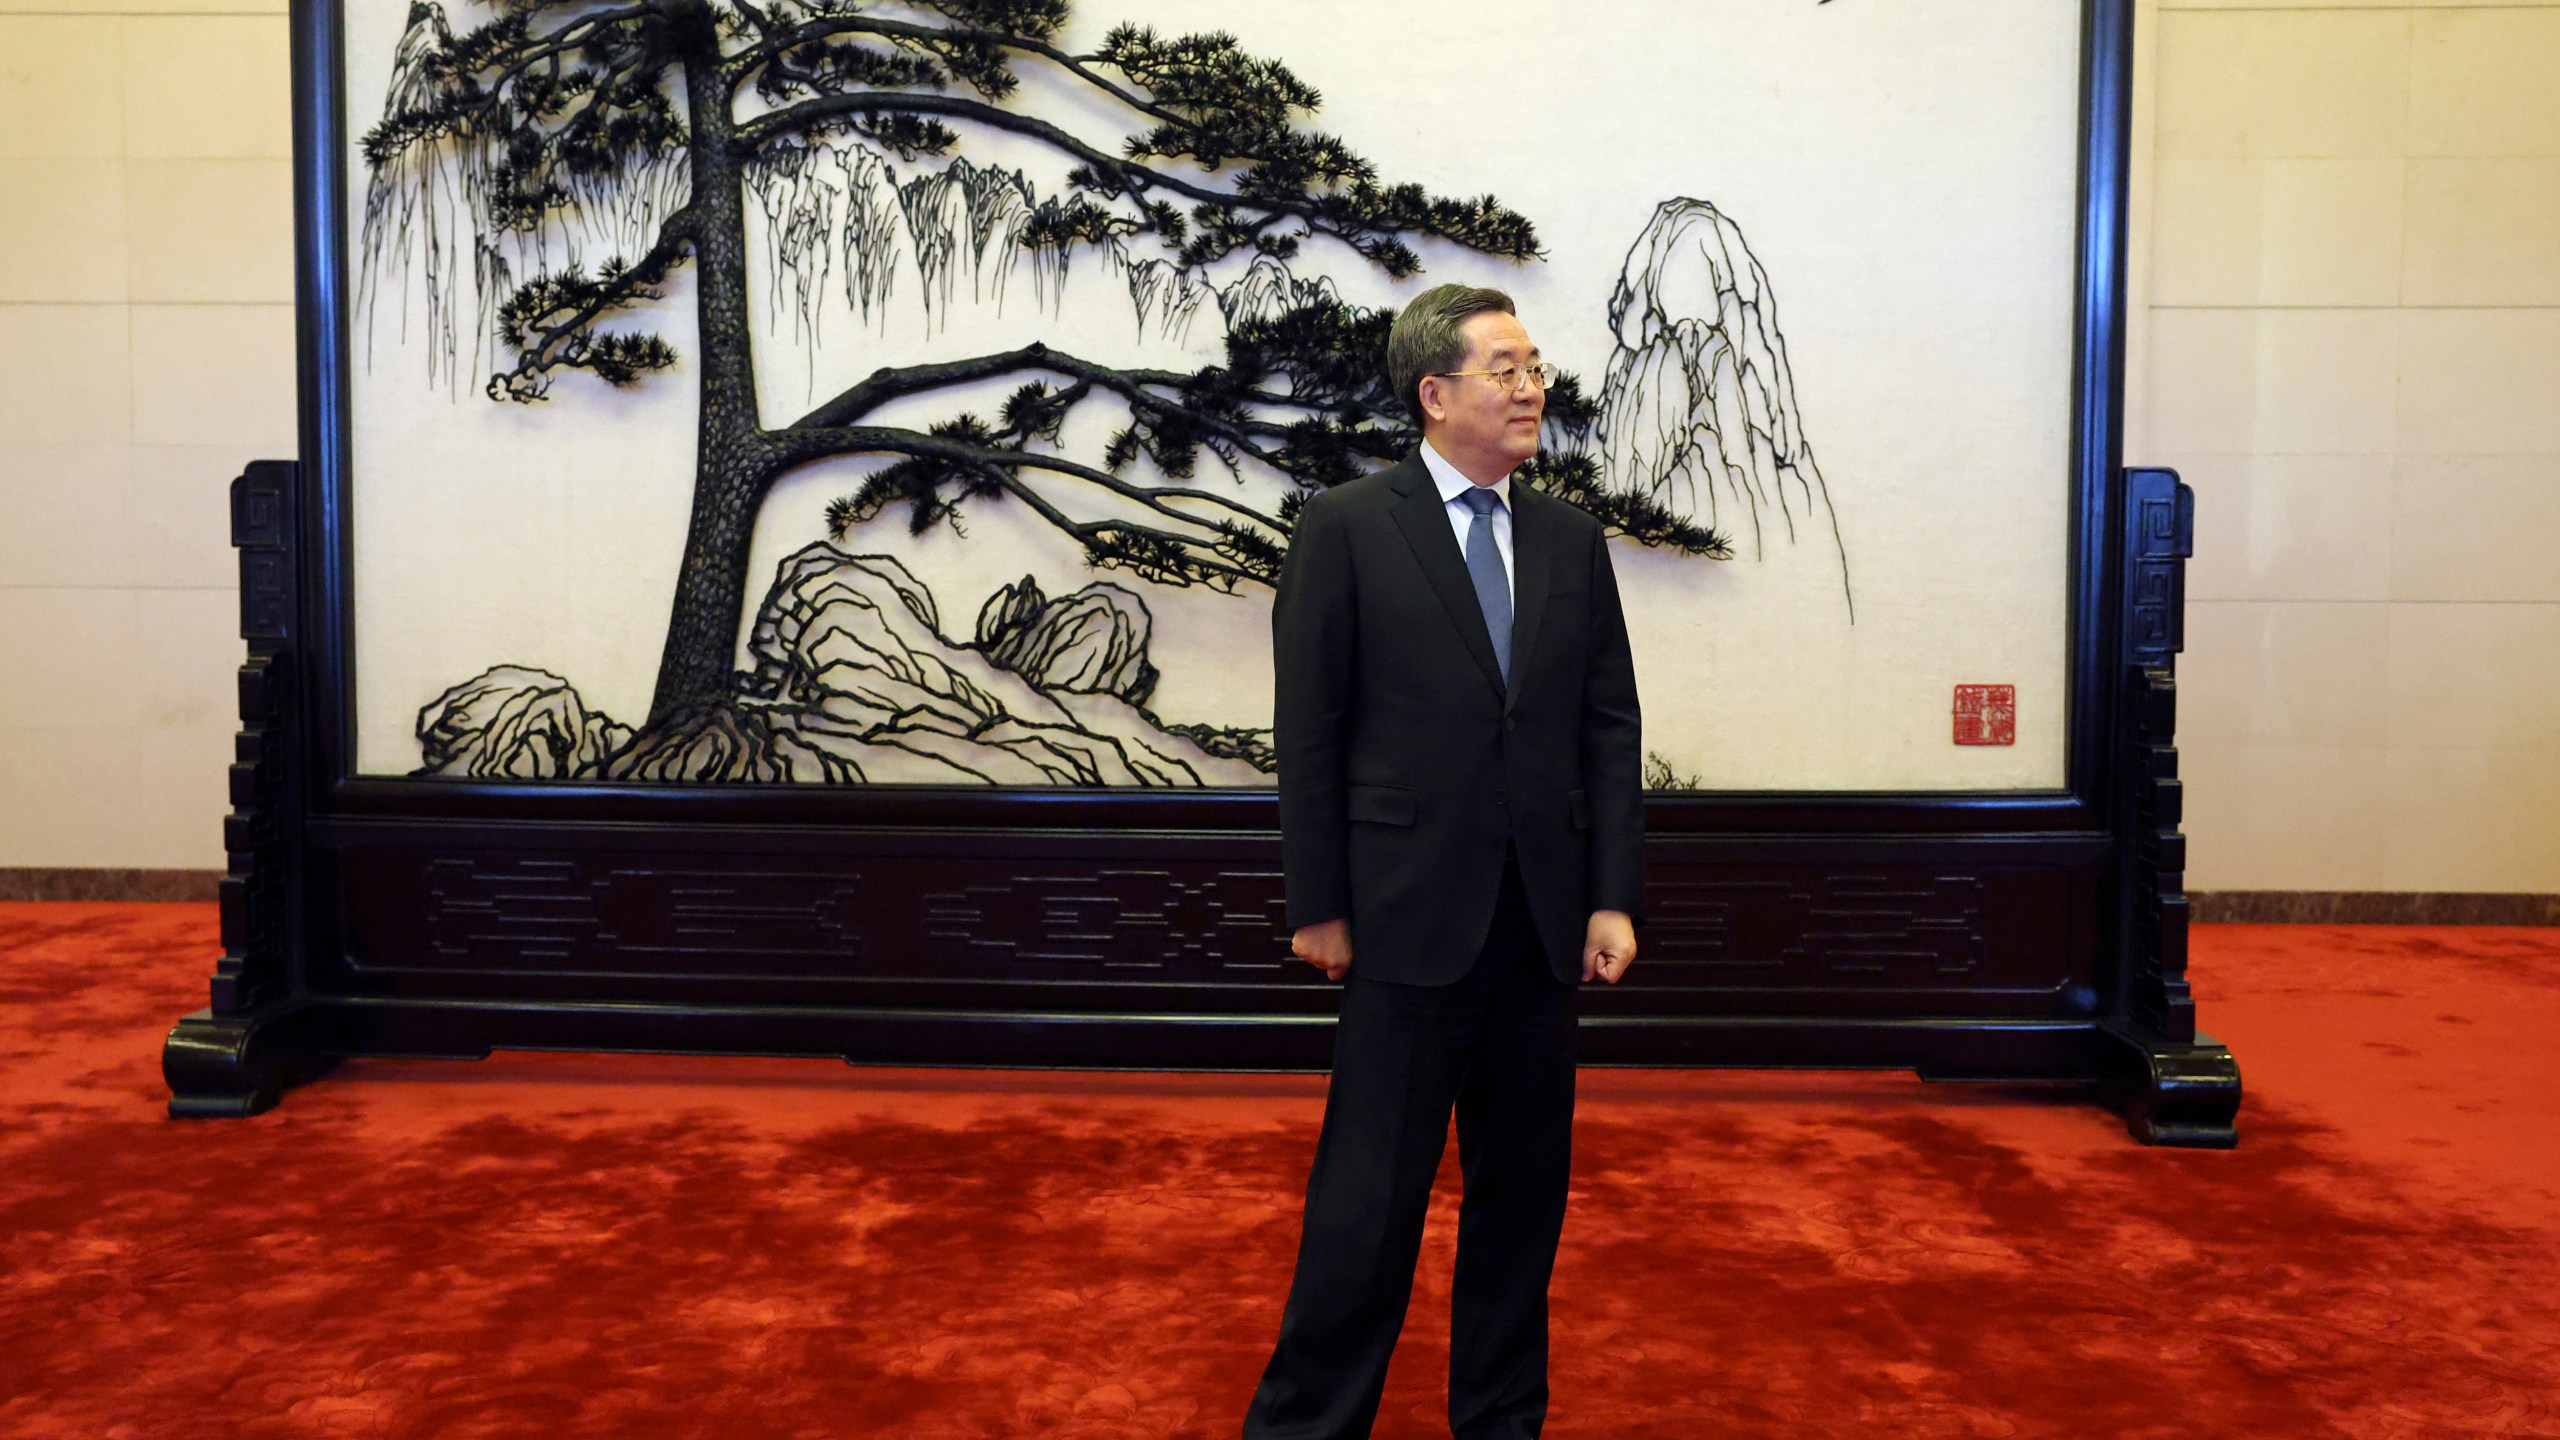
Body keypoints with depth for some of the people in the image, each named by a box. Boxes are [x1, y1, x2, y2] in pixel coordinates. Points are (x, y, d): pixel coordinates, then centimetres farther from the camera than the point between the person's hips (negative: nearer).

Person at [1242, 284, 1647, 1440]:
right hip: (1412, 912, -5)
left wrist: (1614, 898, 0)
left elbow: (1610, 728, 8)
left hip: (1544, 916, 5)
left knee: (1524, 1183, 13)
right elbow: (1308, 729, -4)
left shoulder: (1571, 540, 10)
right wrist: (1318, 905, -7)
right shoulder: (1346, 529, -3)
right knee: (1374, 1186, 0)